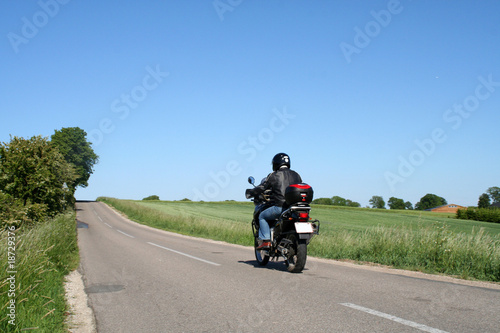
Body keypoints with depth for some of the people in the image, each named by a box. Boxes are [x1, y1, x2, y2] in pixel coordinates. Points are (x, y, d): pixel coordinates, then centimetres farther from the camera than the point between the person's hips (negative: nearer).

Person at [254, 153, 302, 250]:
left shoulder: (274, 175, 0)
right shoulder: (296, 175, 15)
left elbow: (262, 187, 1)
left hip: (280, 207, -5)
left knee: (262, 216, 14)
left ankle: (265, 240, -1)